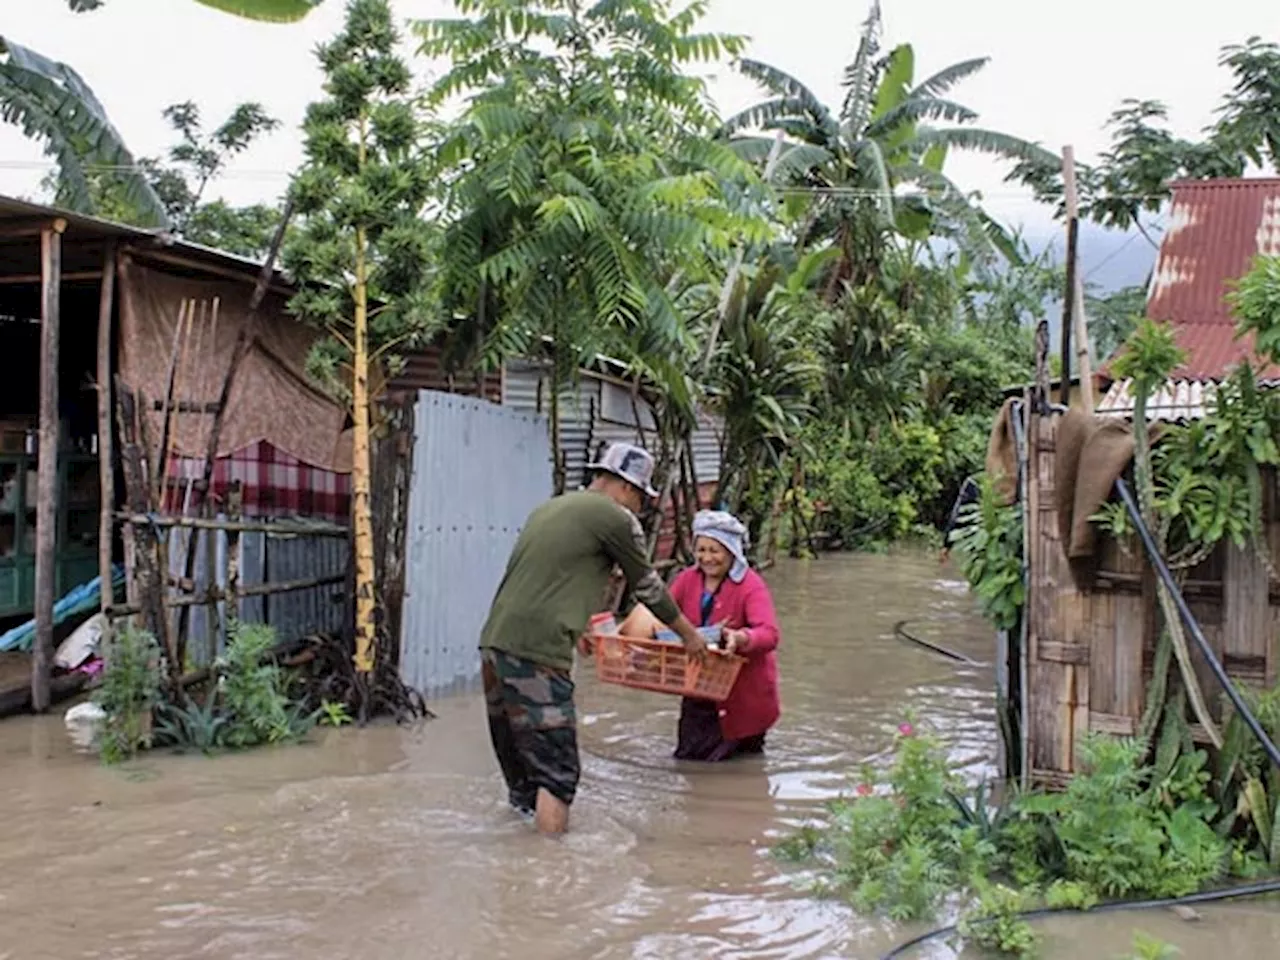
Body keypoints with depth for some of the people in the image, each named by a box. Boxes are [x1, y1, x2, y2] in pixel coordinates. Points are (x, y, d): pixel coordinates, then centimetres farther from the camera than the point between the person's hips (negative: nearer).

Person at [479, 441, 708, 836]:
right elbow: (648, 589, 10)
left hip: (494, 643, 8)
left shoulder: (548, 508, 23)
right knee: (556, 772, -4)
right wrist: (690, 635, 27)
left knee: (518, 766, 17)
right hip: (537, 654, -8)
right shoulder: (616, 519, -1)